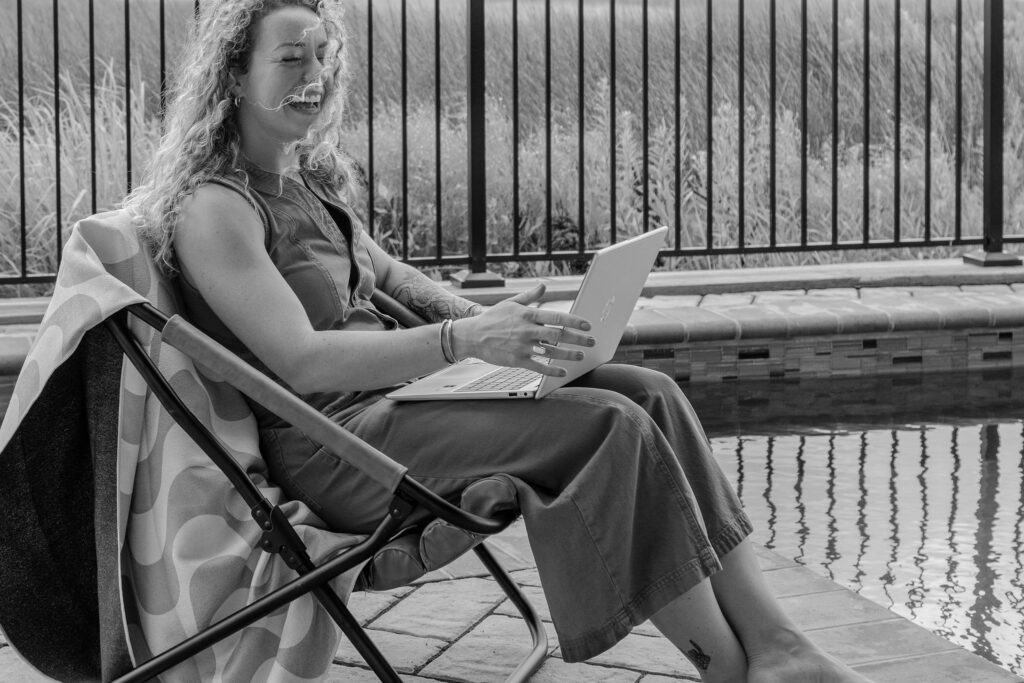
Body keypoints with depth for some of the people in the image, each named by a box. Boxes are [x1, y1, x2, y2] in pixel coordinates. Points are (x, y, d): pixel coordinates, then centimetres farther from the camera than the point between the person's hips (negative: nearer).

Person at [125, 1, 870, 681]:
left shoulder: (308, 179, 15)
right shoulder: (215, 209, -13)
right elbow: (300, 360, -24)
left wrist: (479, 317, 10)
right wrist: (465, 342, -34)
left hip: (391, 391, 9)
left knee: (650, 392, -10)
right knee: (611, 426, -24)